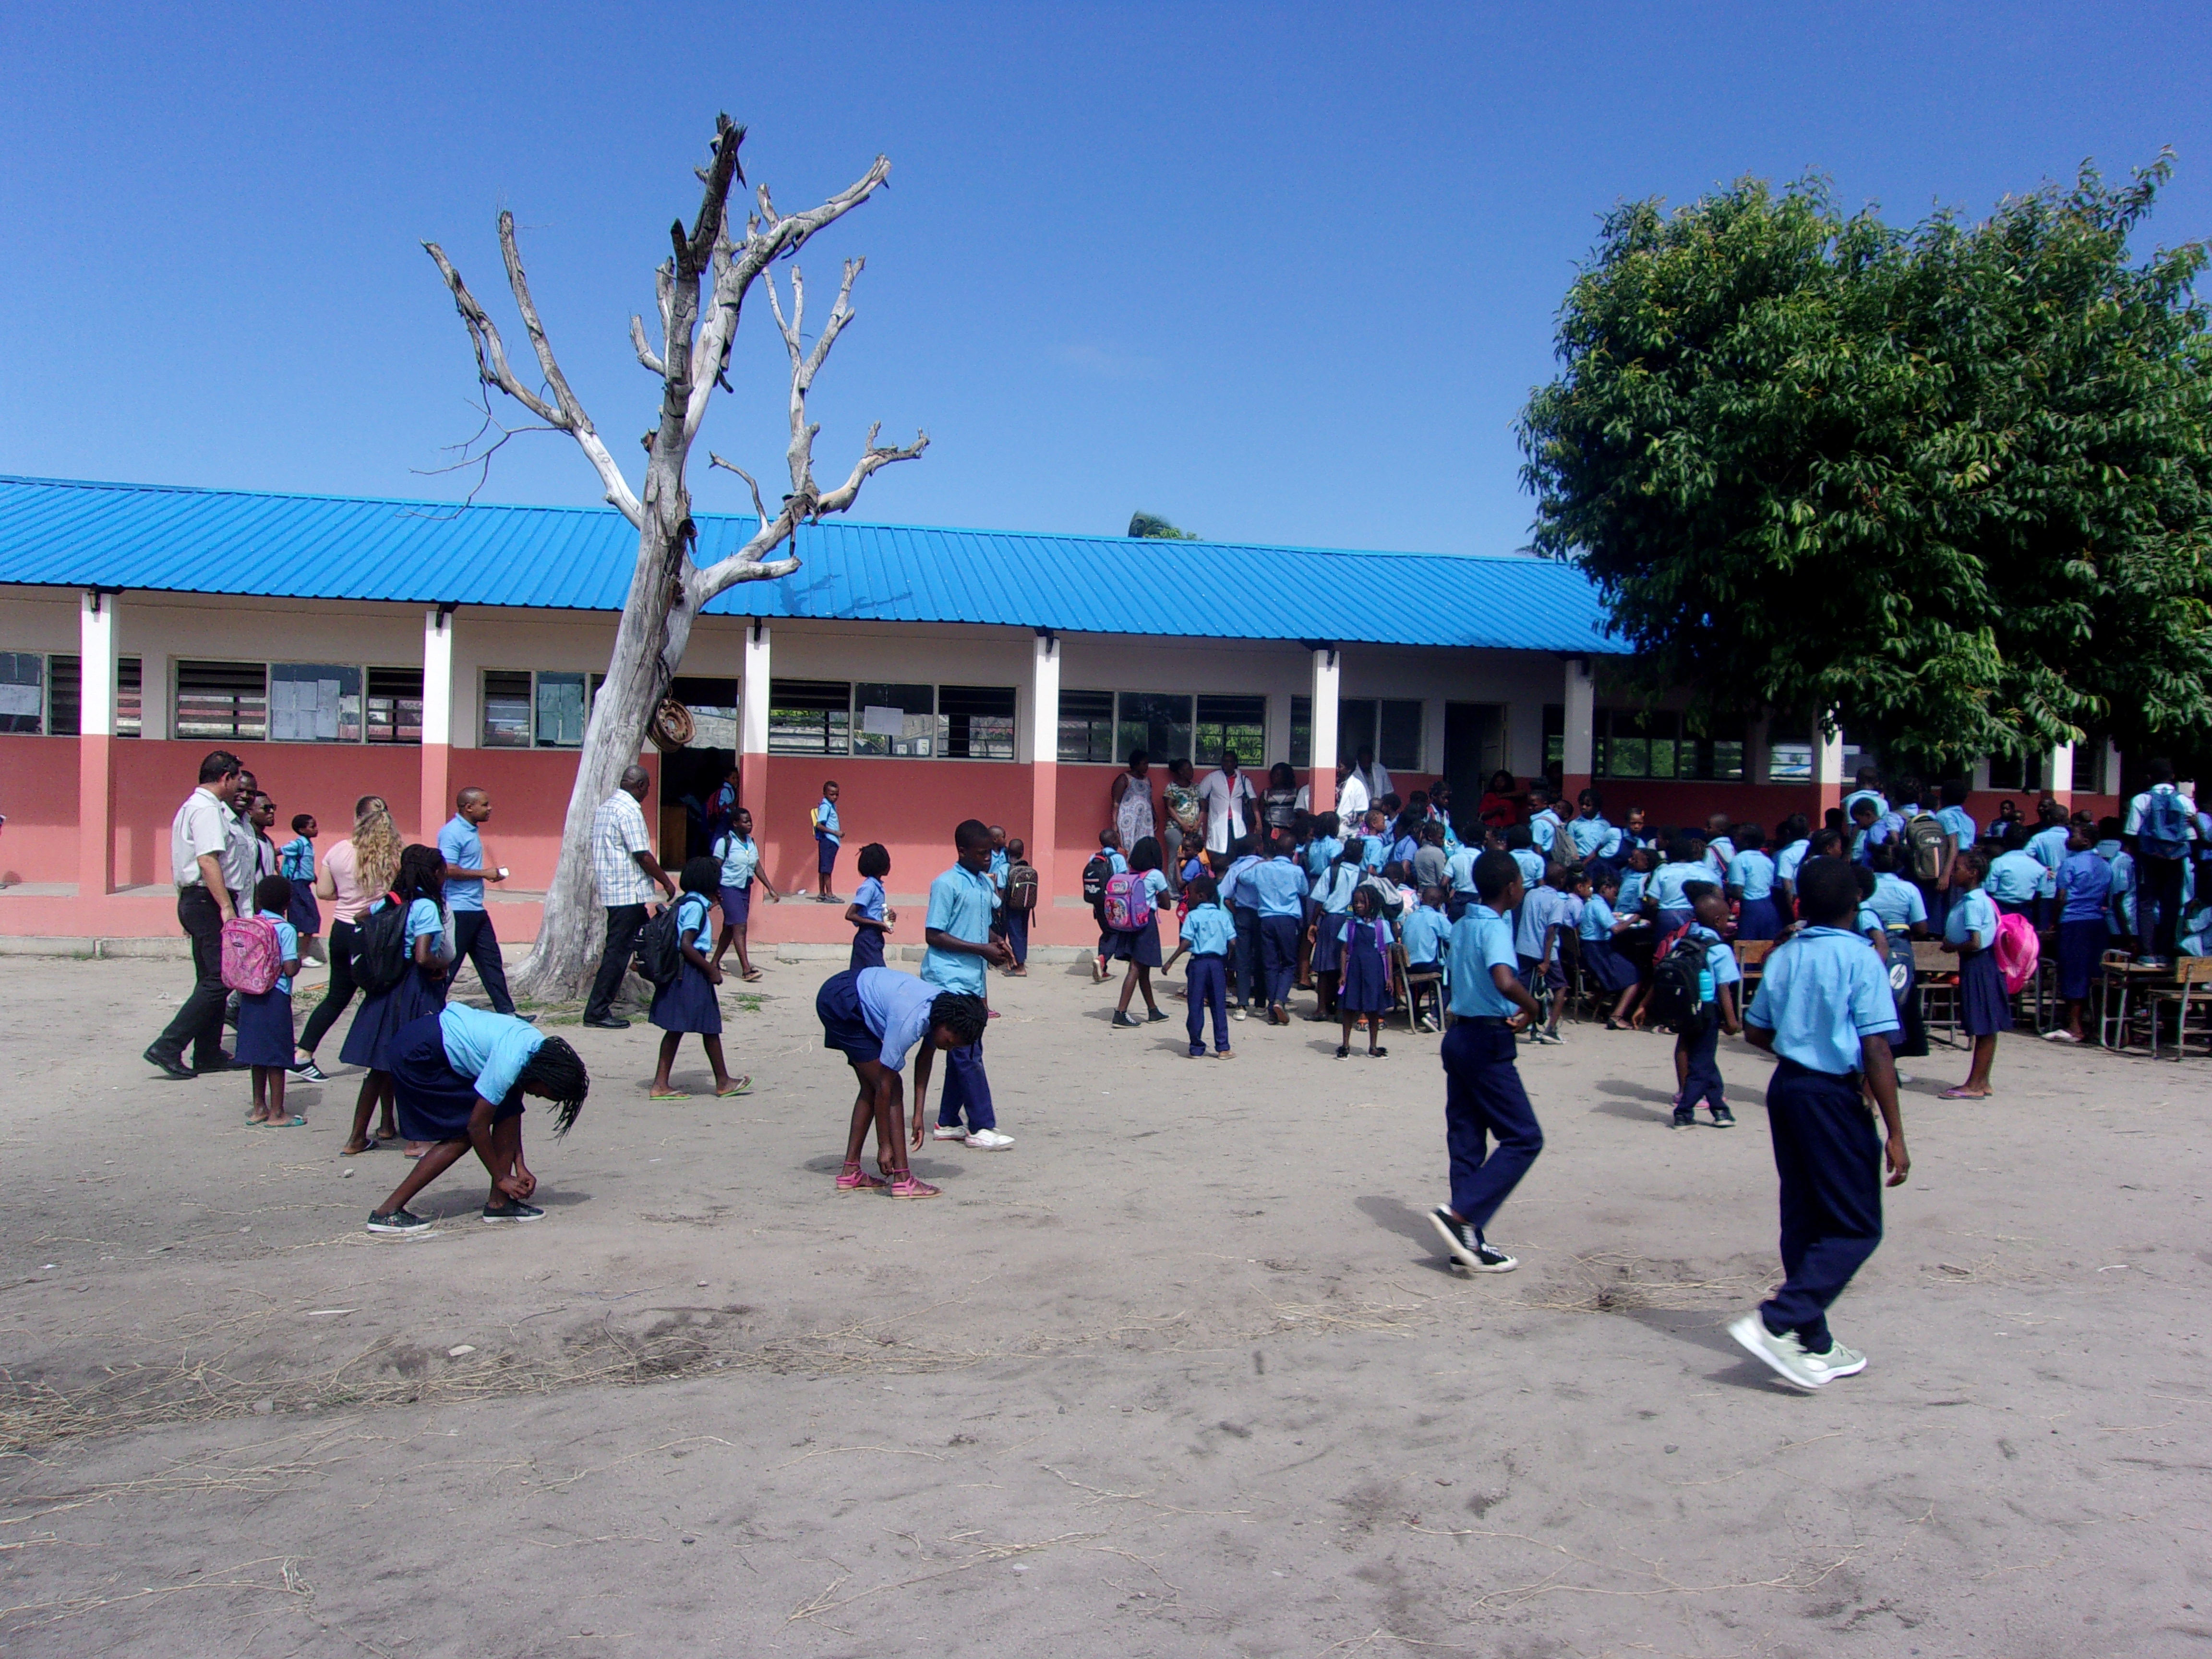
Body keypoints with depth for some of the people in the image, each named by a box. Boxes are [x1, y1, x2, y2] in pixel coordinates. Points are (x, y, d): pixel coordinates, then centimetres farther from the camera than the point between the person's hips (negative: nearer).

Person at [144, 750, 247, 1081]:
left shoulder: (192, 806, 20)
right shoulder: (207, 809, -13)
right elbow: (208, 859, -24)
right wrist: (226, 907, -28)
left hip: (193, 900, 11)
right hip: (208, 900, -11)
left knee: (211, 978, 14)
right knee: (219, 980, -11)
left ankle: (208, 1054, 19)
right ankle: (167, 1048, -12)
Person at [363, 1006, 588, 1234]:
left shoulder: (542, 1048, -2)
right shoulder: (509, 1062, -28)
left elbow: (513, 1112, 8)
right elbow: (477, 1126, -20)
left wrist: (520, 1167, 4)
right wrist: (502, 1178, -10)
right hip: (418, 1053, -9)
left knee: (509, 1109, 0)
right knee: (461, 1135, -7)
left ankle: (499, 1203, 3)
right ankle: (388, 1212, -3)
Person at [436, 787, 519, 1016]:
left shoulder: (471, 831, 15)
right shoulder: (452, 833, -15)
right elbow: (449, 870, -25)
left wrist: (491, 874, 15)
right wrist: (485, 873, -18)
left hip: (476, 910, 10)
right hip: (458, 911, -10)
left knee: (491, 961, 10)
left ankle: (506, 1011, 13)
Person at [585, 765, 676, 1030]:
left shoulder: (605, 807, 14)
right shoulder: (629, 810, -15)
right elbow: (642, 855, -18)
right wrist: (666, 882, -6)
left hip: (611, 889, 10)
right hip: (629, 891, -10)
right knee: (618, 951, -5)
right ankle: (597, 1011, -2)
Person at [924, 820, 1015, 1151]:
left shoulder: (986, 884, 13)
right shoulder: (946, 885, -11)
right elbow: (933, 935, -14)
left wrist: (996, 944, 3)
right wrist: (982, 949, -16)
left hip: (973, 981, 8)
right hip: (949, 981, -8)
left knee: (963, 1053, 12)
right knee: (968, 1055, -8)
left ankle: (948, 1123, 21)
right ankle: (982, 1128, -5)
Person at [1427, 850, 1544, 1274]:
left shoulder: (1461, 924, 11)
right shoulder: (1494, 928, -16)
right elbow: (1504, 981, -34)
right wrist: (1531, 1008, -16)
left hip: (1459, 1035, 9)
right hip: (1488, 1040, -9)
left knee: (1466, 1140, 10)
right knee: (1523, 1138, -2)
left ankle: (1468, 1241, 14)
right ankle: (1460, 1215, -11)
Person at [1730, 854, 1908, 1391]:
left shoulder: (1782, 958, 5)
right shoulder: (1861, 960, -13)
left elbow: (1756, 1031, 12)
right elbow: (1876, 1052, -16)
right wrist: (1895, 1134, -13)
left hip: (1786, 1086, 7)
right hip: (1835, 1096, -7)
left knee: (1804, 1220, 13)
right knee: (1857, 1228, 2)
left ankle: (1814, 1346, 21)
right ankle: (1776, 1322, -10)